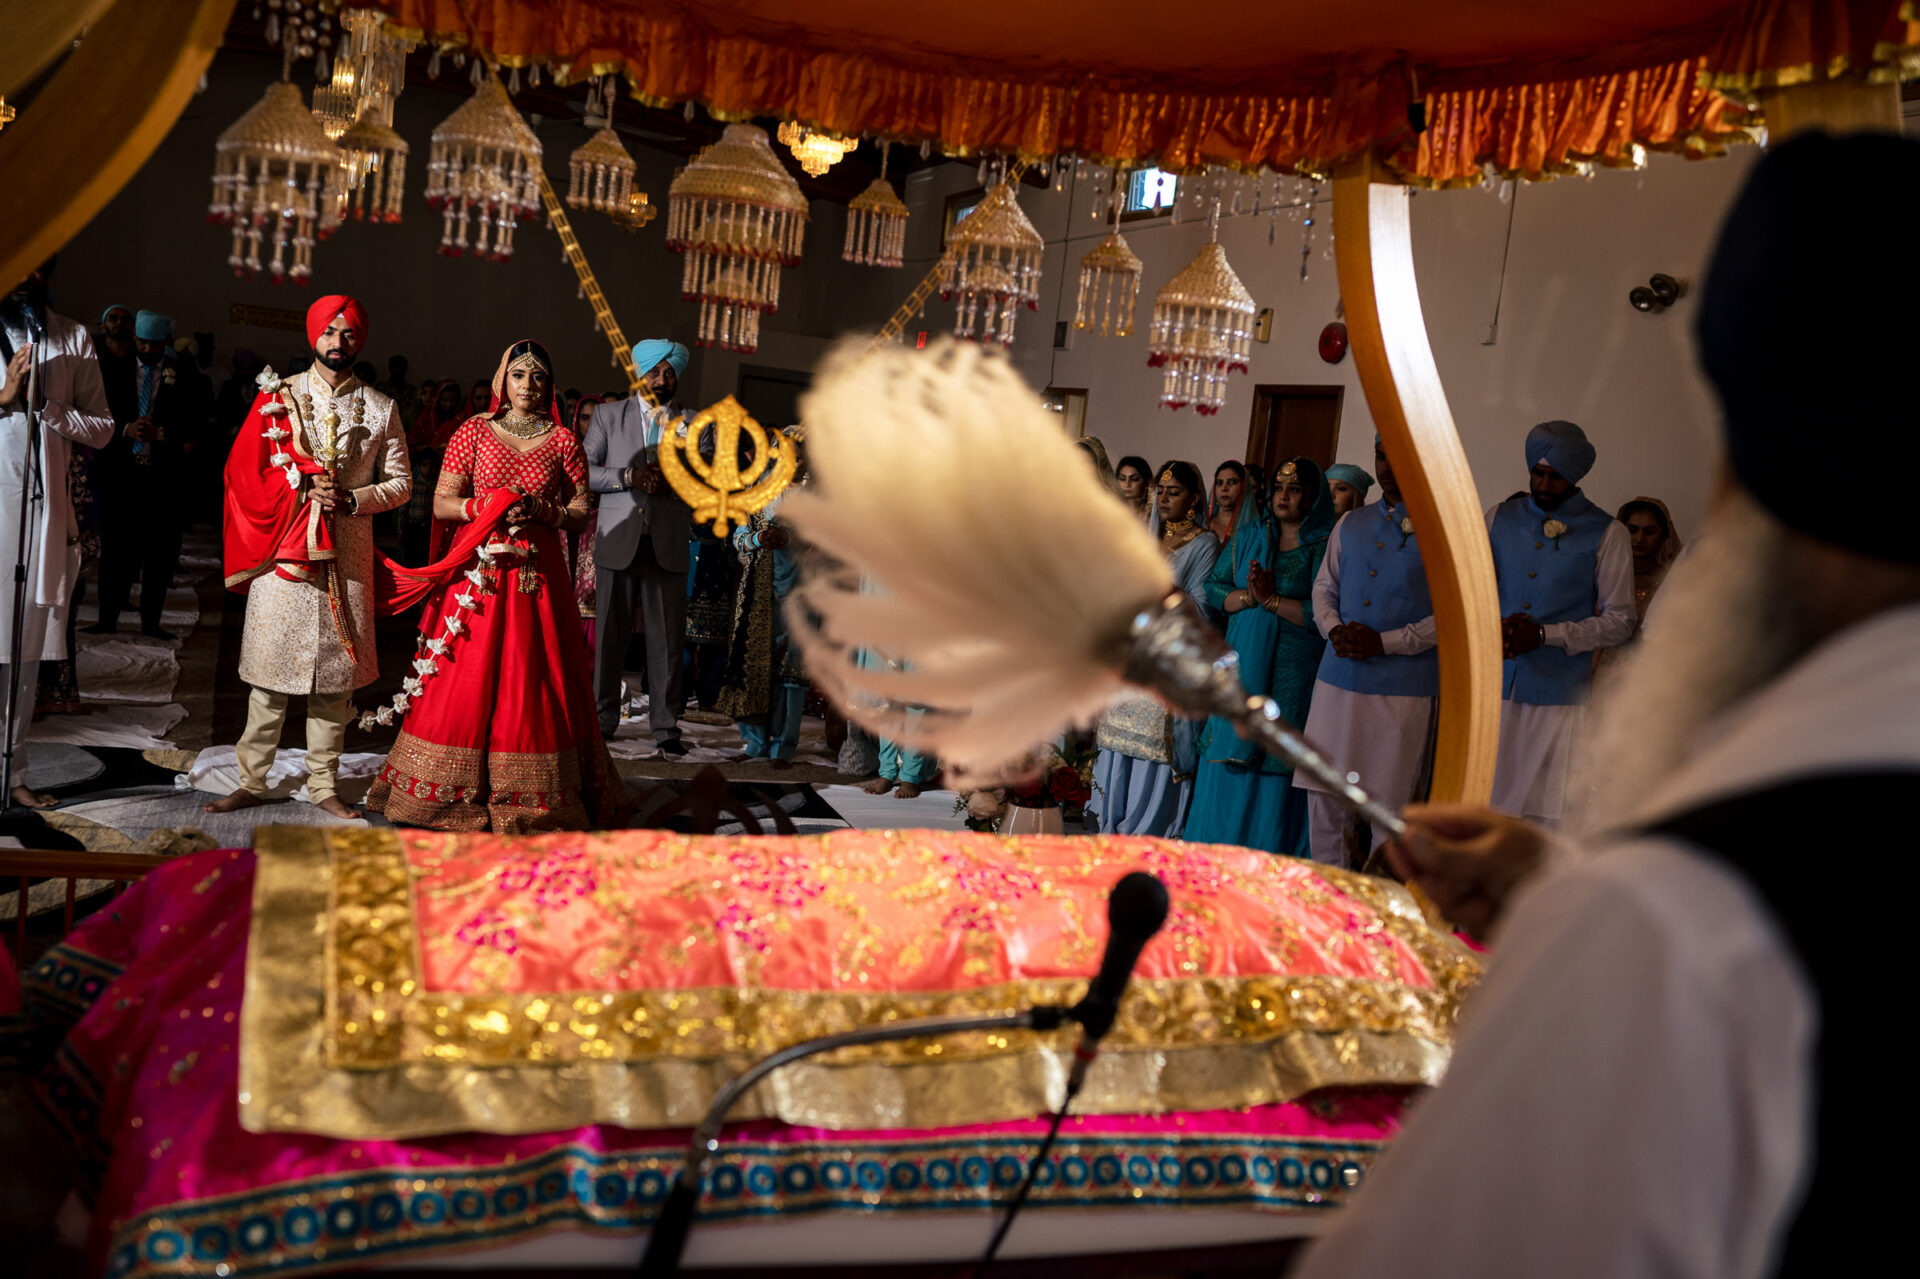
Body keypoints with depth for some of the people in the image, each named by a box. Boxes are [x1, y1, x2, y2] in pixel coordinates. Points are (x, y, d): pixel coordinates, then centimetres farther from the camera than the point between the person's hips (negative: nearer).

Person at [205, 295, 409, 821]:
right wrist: (306, 490, -11)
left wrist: (352, 498, -9)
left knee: (335, 668, 4)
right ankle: (252, 780, 10)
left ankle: (323, 784, 12)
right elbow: (244, 471, 2)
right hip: (280, 548, -1)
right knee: (270, 665, 0)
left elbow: (400, 481, 9)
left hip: (346, 554, 1)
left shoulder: (381, 409, 9)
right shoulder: (277, 396, 6)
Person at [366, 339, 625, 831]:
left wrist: (541, 511, -12)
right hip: (477, 574, 0)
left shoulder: (563, 442, 8)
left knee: (532, 681, -1)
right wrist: (487, 506, -14)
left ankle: (528, 800, 6)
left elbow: (581, 514, 6)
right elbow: (441, 503, 3)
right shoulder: (473, 432, 7)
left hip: (538, 578, 1)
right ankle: (452, 794, 8)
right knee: (465, 680, -2)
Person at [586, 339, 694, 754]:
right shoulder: (608, 415, 9)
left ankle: (666, 727, 7)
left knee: (668, 639, 1)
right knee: (609, 634, 3)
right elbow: (584, 471, 2)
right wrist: (628, 476, -13)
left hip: (668, 544, 1)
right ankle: (603, 720, 13)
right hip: (618, 540, 0)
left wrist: (671, 482, -11)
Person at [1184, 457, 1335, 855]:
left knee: (1277, 761, -4)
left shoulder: (1327, 547, -2)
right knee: (1229, 758, 5)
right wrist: (1248, 596, -9)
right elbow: (1213, 588, 9)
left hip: (1293, 672, -4)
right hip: (1242, 664, 4)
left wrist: (1273, 600, -15)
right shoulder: (1247, 537, 13)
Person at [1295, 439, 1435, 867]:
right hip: (1338, 679, 5)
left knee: (1390, 801, 0)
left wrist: (1384, 642, -14)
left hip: (1403, 687, -5)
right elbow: (1324, 587, 19)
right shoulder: (1351, 523, 15)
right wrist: (1333, 630, -2)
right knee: (1323, 794, 7)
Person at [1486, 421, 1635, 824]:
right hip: (1494, 687, 3)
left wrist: (1545, 634, -13)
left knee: (1548, 814, -5)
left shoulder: (1605, 533, 2)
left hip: (1560, 695, -3)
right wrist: (1493, 627, -7)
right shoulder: (1499, 519, 11)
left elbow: (1619, 622, -1)